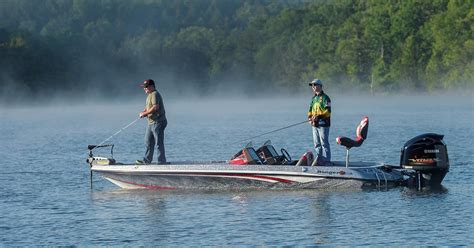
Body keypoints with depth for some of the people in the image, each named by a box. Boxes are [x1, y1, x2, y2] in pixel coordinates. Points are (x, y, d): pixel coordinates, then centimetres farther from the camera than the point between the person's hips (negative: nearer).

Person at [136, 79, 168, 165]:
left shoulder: (155, 94, -14)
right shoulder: (150, 95, 19)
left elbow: (155, 107, -25)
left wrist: (145, 113, -17)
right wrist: (144, 112, 3)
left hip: (158, 122, -11)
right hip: (151, 122, 11)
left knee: (159, 143, -7)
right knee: (148, 142, 13)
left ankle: (162, 162, -3)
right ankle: (147, 161, 19)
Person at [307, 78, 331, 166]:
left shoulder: (325, 98, -8)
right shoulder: (314, 98, 18)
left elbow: (328, 111, -16)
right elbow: (310, 110, 22)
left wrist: (319, 116, -25)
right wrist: (310, 117, 2)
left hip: (323, 124, -9)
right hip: (315, 124, 9)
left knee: (324, 143, -7)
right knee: (317, 144, 13)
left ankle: (326, 161, -5)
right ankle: (319, 160, 20)